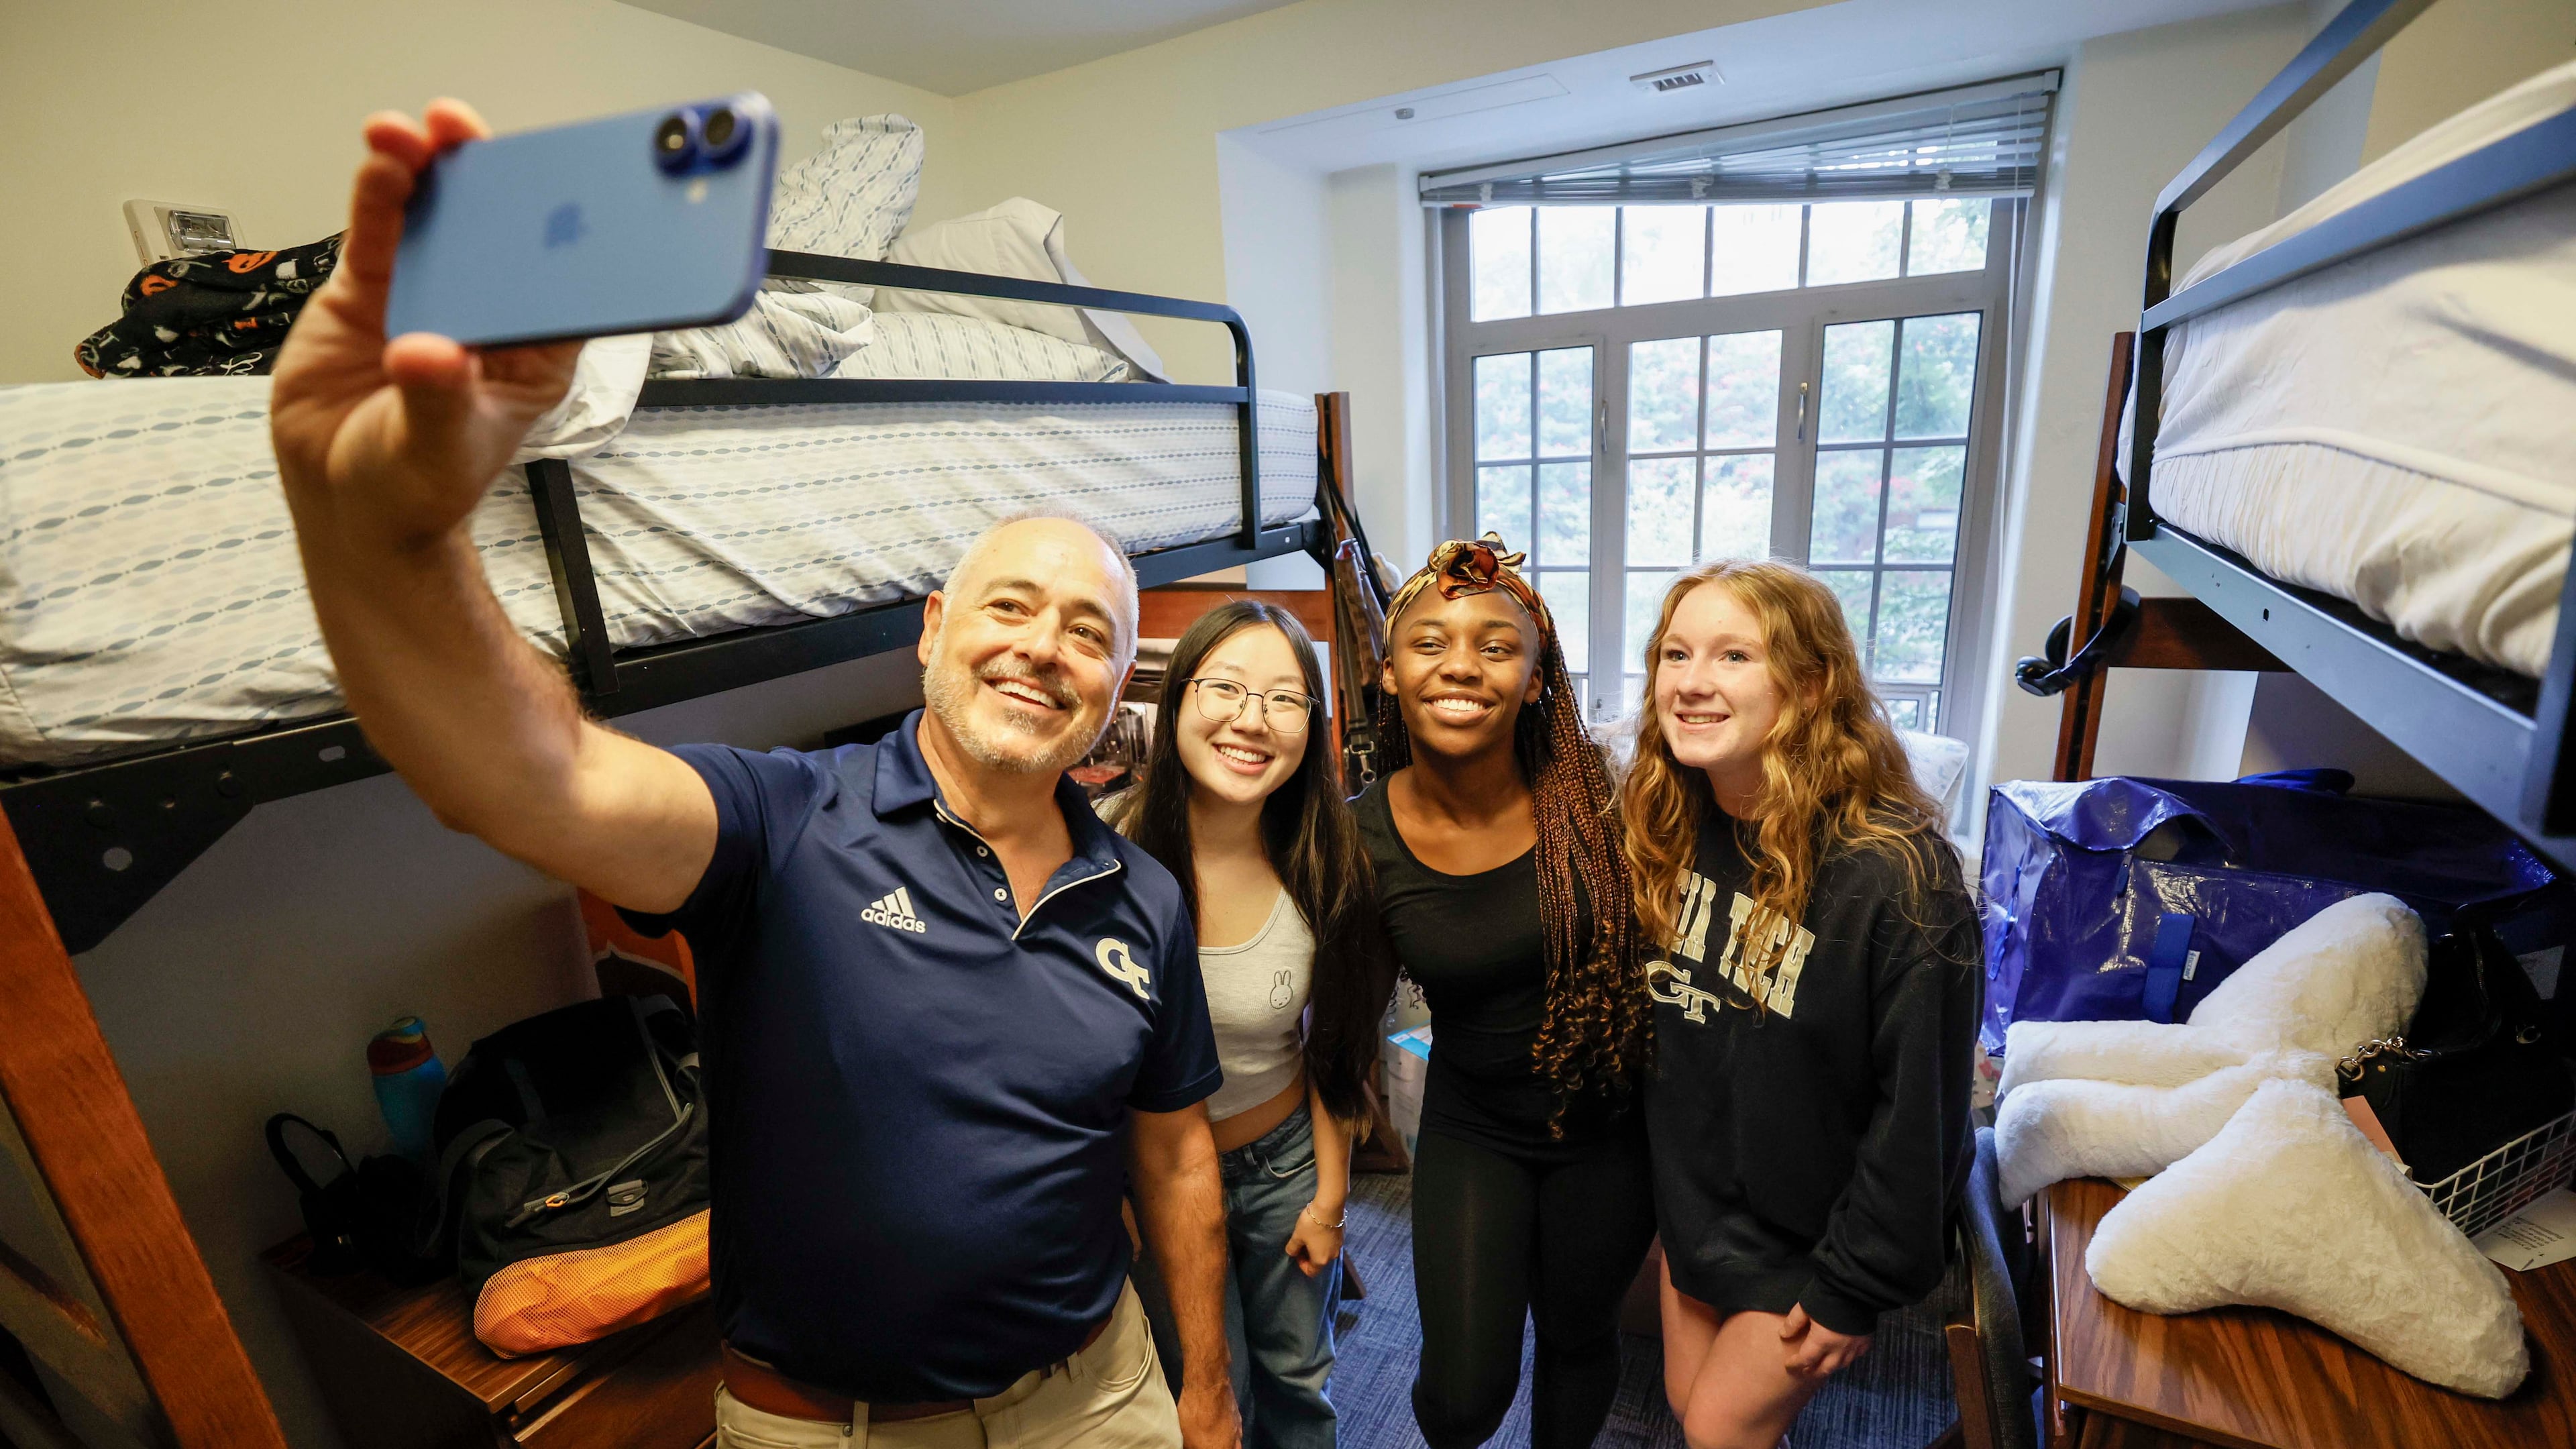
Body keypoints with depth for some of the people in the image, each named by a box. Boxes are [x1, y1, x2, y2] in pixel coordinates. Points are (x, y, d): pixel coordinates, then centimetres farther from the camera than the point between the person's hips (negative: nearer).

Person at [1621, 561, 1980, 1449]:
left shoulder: (1892, 871, -27)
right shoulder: (1664, 828, -9)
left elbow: (1919, 1109, -20)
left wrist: (1855, 1288, -12)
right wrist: (1661, 1185, 8)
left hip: (1807, 1233, -5)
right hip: (1693, 1200, 5)